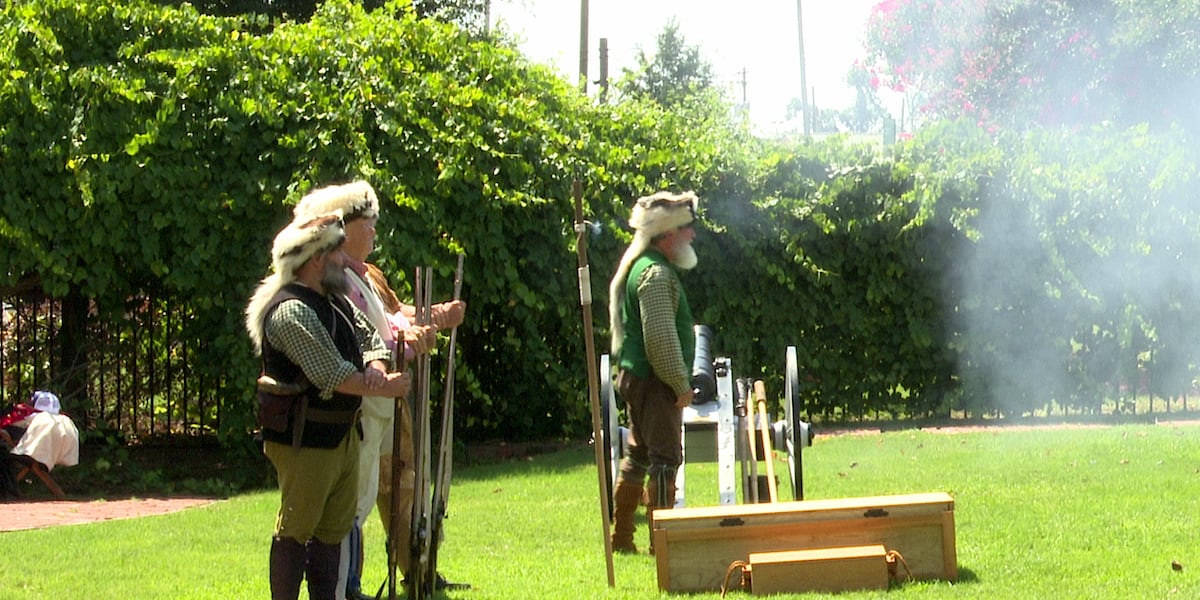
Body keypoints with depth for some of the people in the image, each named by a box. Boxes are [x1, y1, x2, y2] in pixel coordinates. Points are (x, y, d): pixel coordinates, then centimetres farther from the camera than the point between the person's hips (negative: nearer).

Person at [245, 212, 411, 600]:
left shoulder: (336, 301, 13)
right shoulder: (292, 311, -19)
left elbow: (370, 338, 15)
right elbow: (333, 375, -23)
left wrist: (375, 367, -9)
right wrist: (386, 388, -13)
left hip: (342, 433, 10)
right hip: (304, 440, -10)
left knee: (334, 528, 14)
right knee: (296, 530, -2)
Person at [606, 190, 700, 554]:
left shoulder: (642, 267, 18)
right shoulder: (656, 272, -16)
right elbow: (660, 337, -23)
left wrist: (679, 381, 23)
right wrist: (681, 384, -17)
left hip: (635, 376, 11)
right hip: (654, 380, -11)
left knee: (638, 455, 15)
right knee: (665, 456, -8)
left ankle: (621, 538, 21)